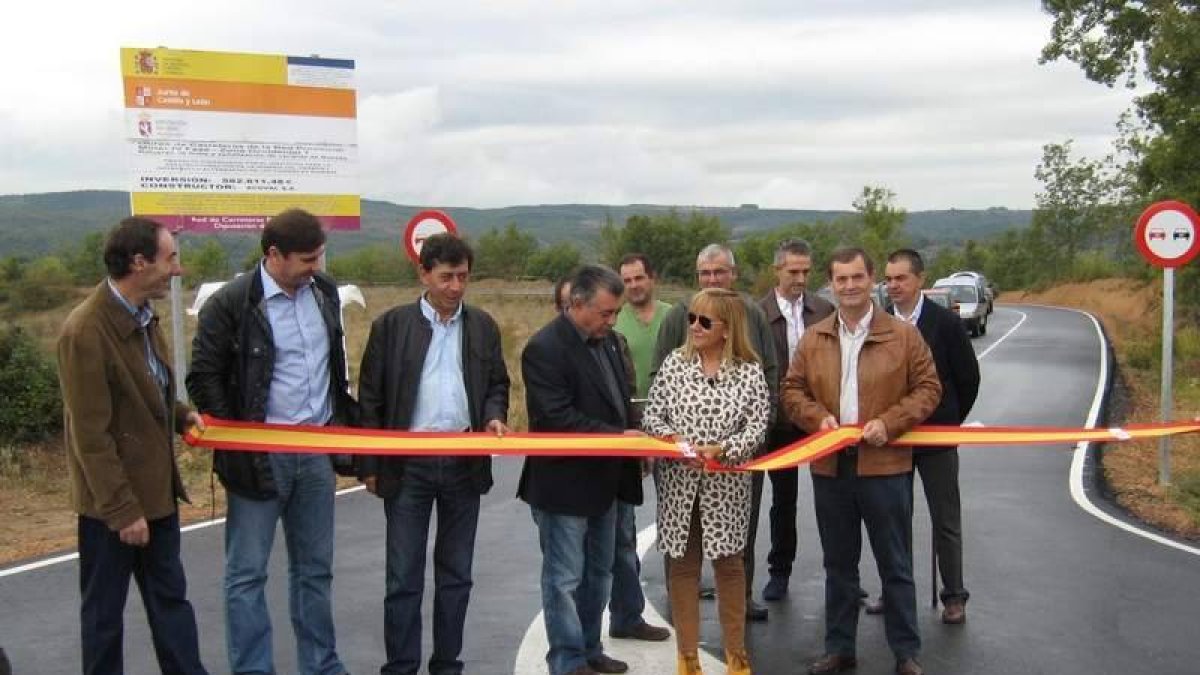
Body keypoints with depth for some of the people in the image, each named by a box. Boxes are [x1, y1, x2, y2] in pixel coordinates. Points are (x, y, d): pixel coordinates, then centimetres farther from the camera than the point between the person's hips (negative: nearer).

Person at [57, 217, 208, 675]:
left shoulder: (143, 315, 4)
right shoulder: (85, 332, -22)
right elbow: (91, 435, -21)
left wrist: (181, 415, 2)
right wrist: (122, 510, -19)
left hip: (155, 487, 8)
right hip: (112, 500, -8)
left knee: (170, 597, 16)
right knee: (104, 611, 9)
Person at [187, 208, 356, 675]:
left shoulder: (324, 292, 6)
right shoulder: (231, 303, -12)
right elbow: (204, 378, -8)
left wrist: (343, 423, 13)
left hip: (317, 450, 5)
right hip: (260, 455, -5)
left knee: (315, 568, 14)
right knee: (247, 572, 4)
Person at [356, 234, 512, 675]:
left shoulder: (483, 327, 7)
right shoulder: (392, 325, -1)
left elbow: (497, 385, 15)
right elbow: (370, 397, 1)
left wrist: (494, 416, -8)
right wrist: (370, 465, -2)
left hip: (465, 464, 3)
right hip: (408, 465, -2)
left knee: (456, 573, 11)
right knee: (404, 576, 2)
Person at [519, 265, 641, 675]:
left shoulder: (608, 340, 8)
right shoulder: (545, 348, -17)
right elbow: (557, 417, -23)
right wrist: (618, 438, -22)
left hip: (603, 479, 8)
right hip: (564, 483, -8)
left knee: (598, 573, 17)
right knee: (565, 578, 2)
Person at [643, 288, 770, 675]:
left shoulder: (750, 371, -4)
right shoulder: (675, 362, 1)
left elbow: (758, 425, -8)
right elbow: (652, 415, 2)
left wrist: (722, 449, -22)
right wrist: (673, 440, -16)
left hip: (726, 483, -1)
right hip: (679, 480, 1)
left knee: (729, 562, 9)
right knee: (683, 564, 8)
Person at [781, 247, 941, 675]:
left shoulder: (903, 335, -2)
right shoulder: (813, 339, 6)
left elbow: (928, 387, -1)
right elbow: (792, 390, 9)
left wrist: (890, 422, -14)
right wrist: (818, 417, -10)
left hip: (885, 465, -3)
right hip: (829, 466, 3)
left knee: (895, 566, 6)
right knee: (838, 566, 14)